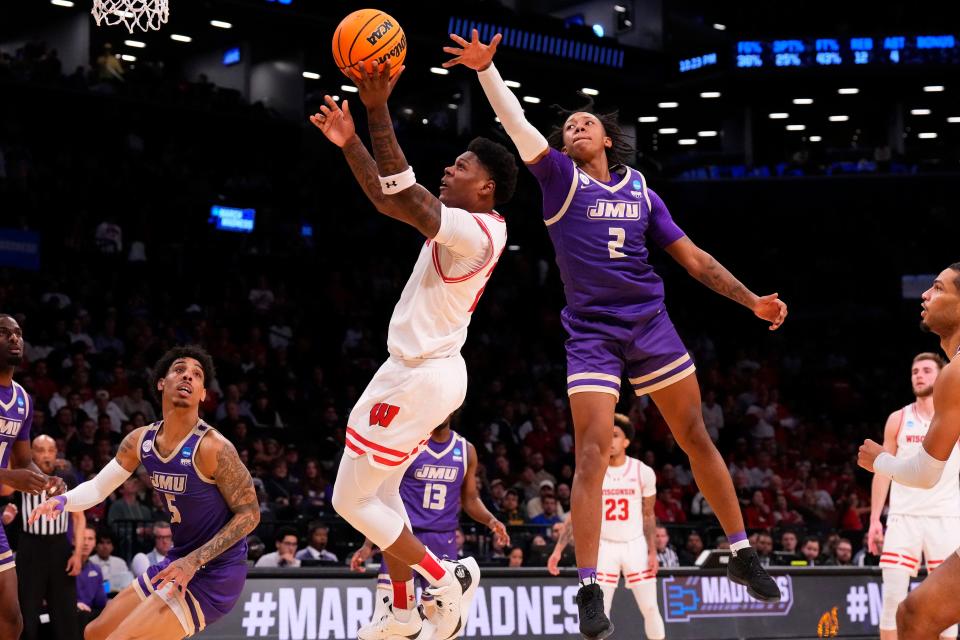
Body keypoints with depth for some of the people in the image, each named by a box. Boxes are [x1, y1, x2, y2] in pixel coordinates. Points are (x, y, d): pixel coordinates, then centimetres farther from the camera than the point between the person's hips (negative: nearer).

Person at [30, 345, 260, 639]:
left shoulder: (213, 448, -21)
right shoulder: (140, 440, 1)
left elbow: (249, 513, -16)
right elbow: (98, 487, 11)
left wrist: (194, 561, -23)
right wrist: (63, 500, -12)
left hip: (214, 575, -8)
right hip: (180, 561, 8)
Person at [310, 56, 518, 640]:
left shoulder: (478, 231, -20)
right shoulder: (466, 225, 9)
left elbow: (401, 197, -32)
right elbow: (390, 200, 15)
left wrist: (379, 110, -35)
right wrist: (350, 143, 6)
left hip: (421, 377, -10)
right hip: (425, 371, 10)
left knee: (350, 500, -2)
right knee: (381, 493, 20)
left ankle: (448, 579, 5)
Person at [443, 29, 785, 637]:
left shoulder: (641, 191, 12)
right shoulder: (561, 177, 4)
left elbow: (694, 257, 14)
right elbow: (517, 124, -10)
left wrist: (751, 299, 7)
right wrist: (487, 68, -22)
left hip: (651, 325, 3)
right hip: (592, 332, -3)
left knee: (697, 438, 7)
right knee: (592, 456, -12)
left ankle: (742, 555, 20)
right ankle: (589, 591, -11)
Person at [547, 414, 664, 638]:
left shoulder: (643, 472, -4)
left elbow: (648, 516, 5)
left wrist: (653, 552, -1)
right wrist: (558, 549, -9)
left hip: (635, 545, 0)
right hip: (604, 546, 0)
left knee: (650, 608, 1)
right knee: (599, 612, -5)